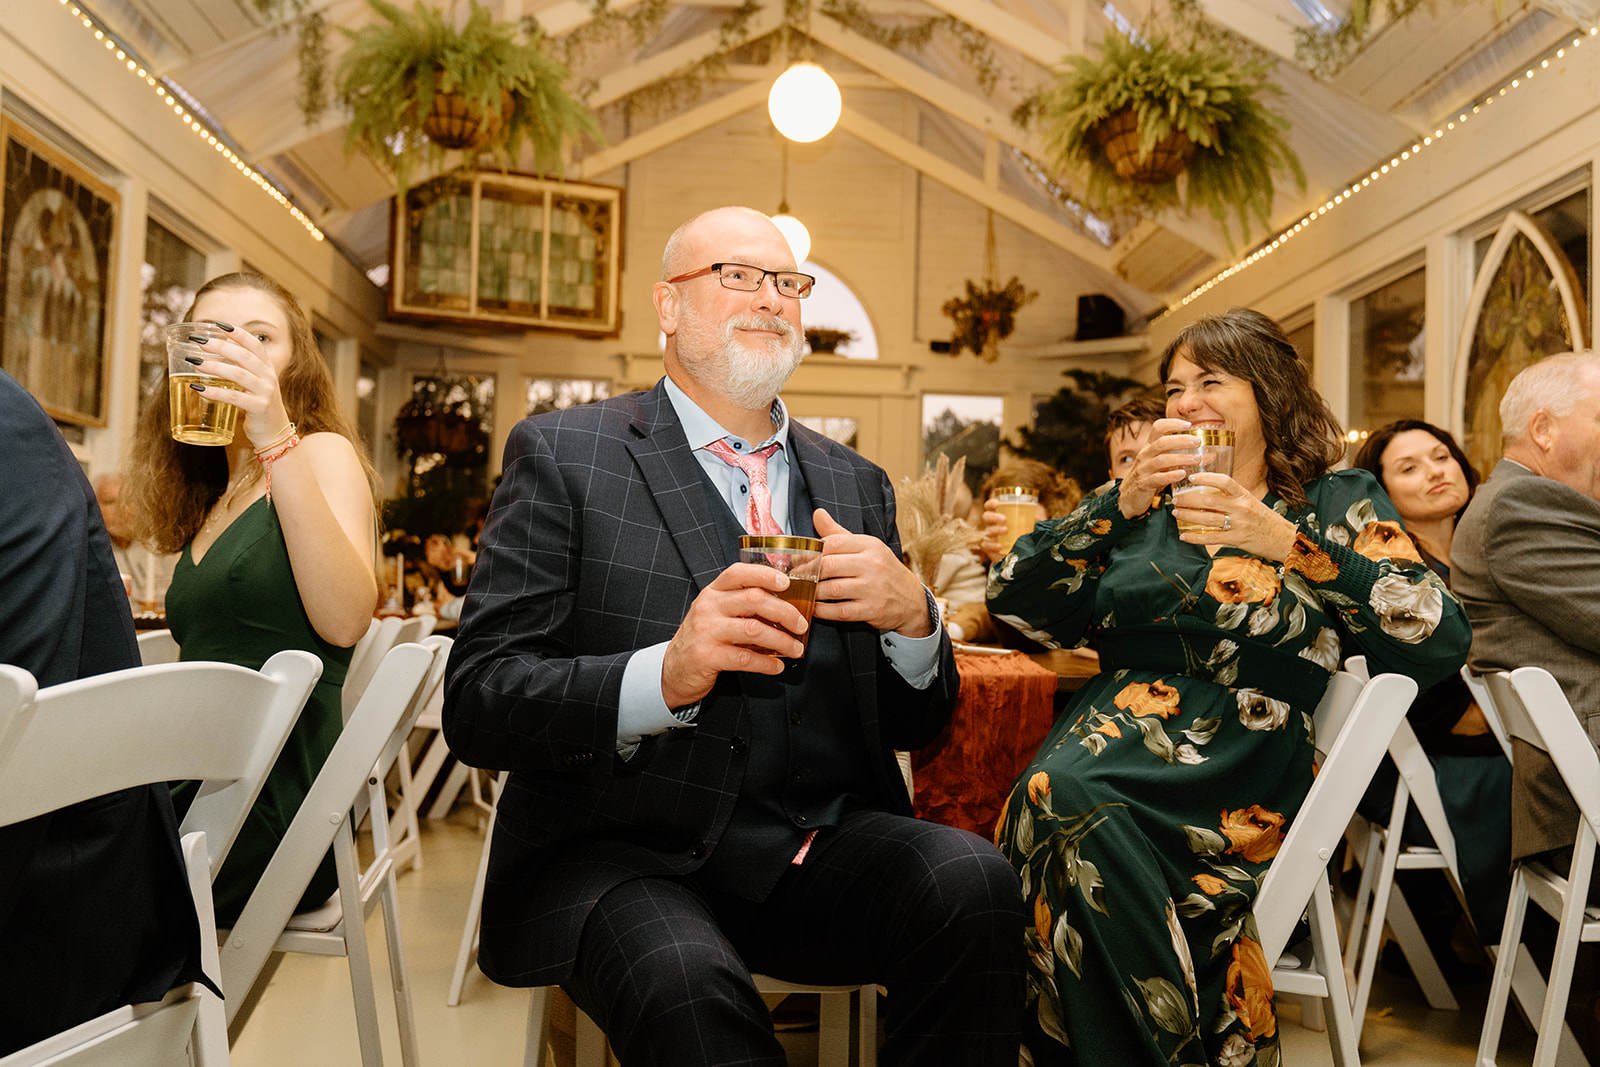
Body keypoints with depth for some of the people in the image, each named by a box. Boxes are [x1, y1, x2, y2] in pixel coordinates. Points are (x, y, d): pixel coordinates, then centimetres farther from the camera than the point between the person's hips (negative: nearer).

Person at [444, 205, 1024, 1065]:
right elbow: (477, 704, -9)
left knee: (969, 879, -23)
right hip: (626, 854, -4)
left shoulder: (854, 483, 13)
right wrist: (665, 674, -26)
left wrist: (912, 617, -10)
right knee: (682, 980, -34)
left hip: (821, 848, 5)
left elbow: (913, 726, 13)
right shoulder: (563, 455, 0)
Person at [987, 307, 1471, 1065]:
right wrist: (1121, 504, -4)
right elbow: (1010, 600, 7)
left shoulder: (1334, 500, 10)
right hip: (1118, 737, 3)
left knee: (1067, 799, -31)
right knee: (1055, 791, -31)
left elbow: (1442, 642, -5)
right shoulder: (1145, 502, 18)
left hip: (1234, 769, -3)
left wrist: (1287, 543, -12)